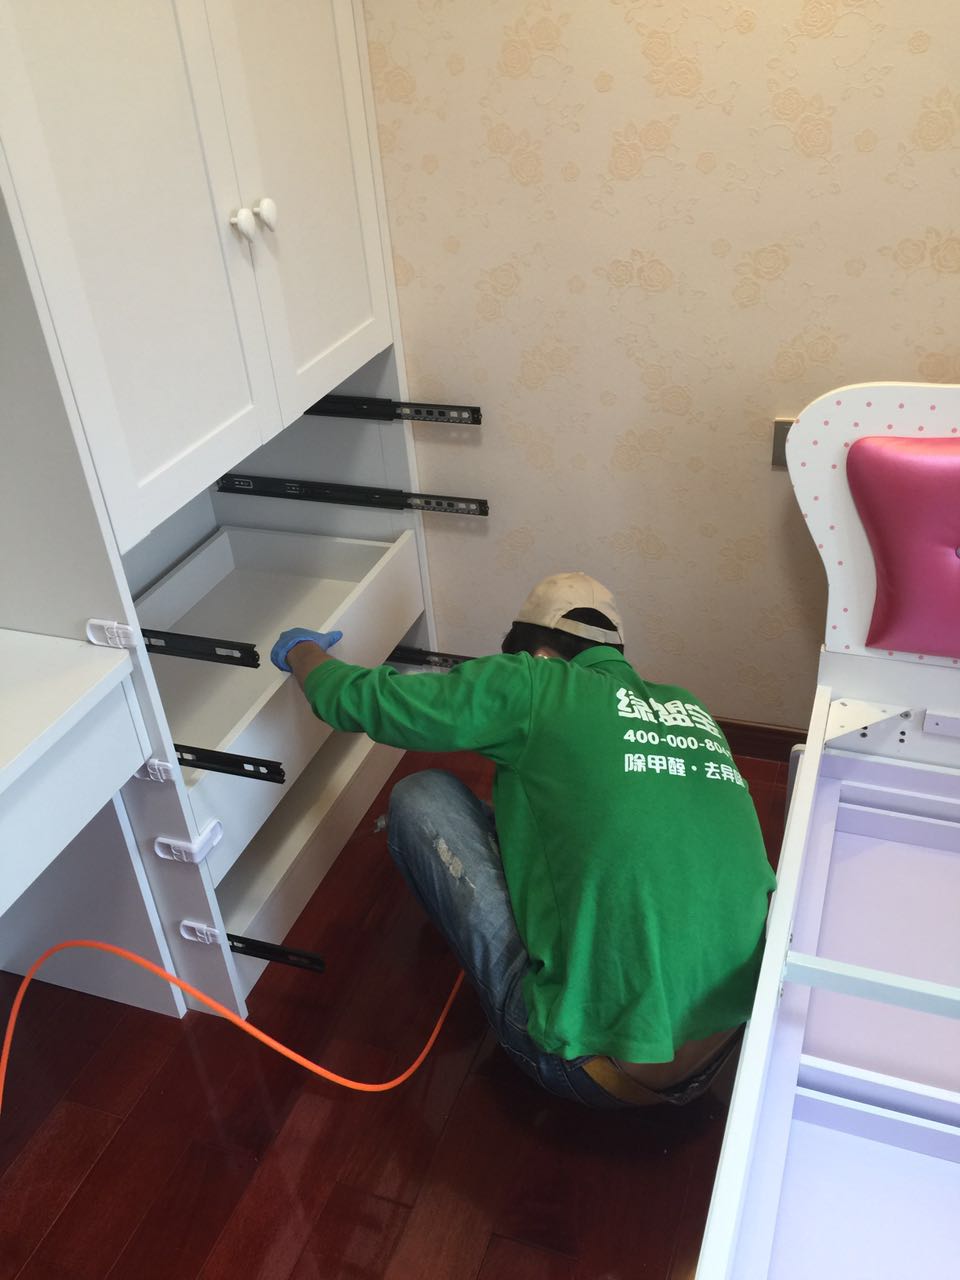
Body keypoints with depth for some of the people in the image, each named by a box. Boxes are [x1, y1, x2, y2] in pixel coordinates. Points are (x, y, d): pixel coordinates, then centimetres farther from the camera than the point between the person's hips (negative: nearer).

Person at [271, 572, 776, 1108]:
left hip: (600, 1067, -7)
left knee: (422, 799, 4)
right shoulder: (690, 709, 9)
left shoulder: (537, 684, -8)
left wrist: (301, 650, 19)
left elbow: (360, 700, -2)